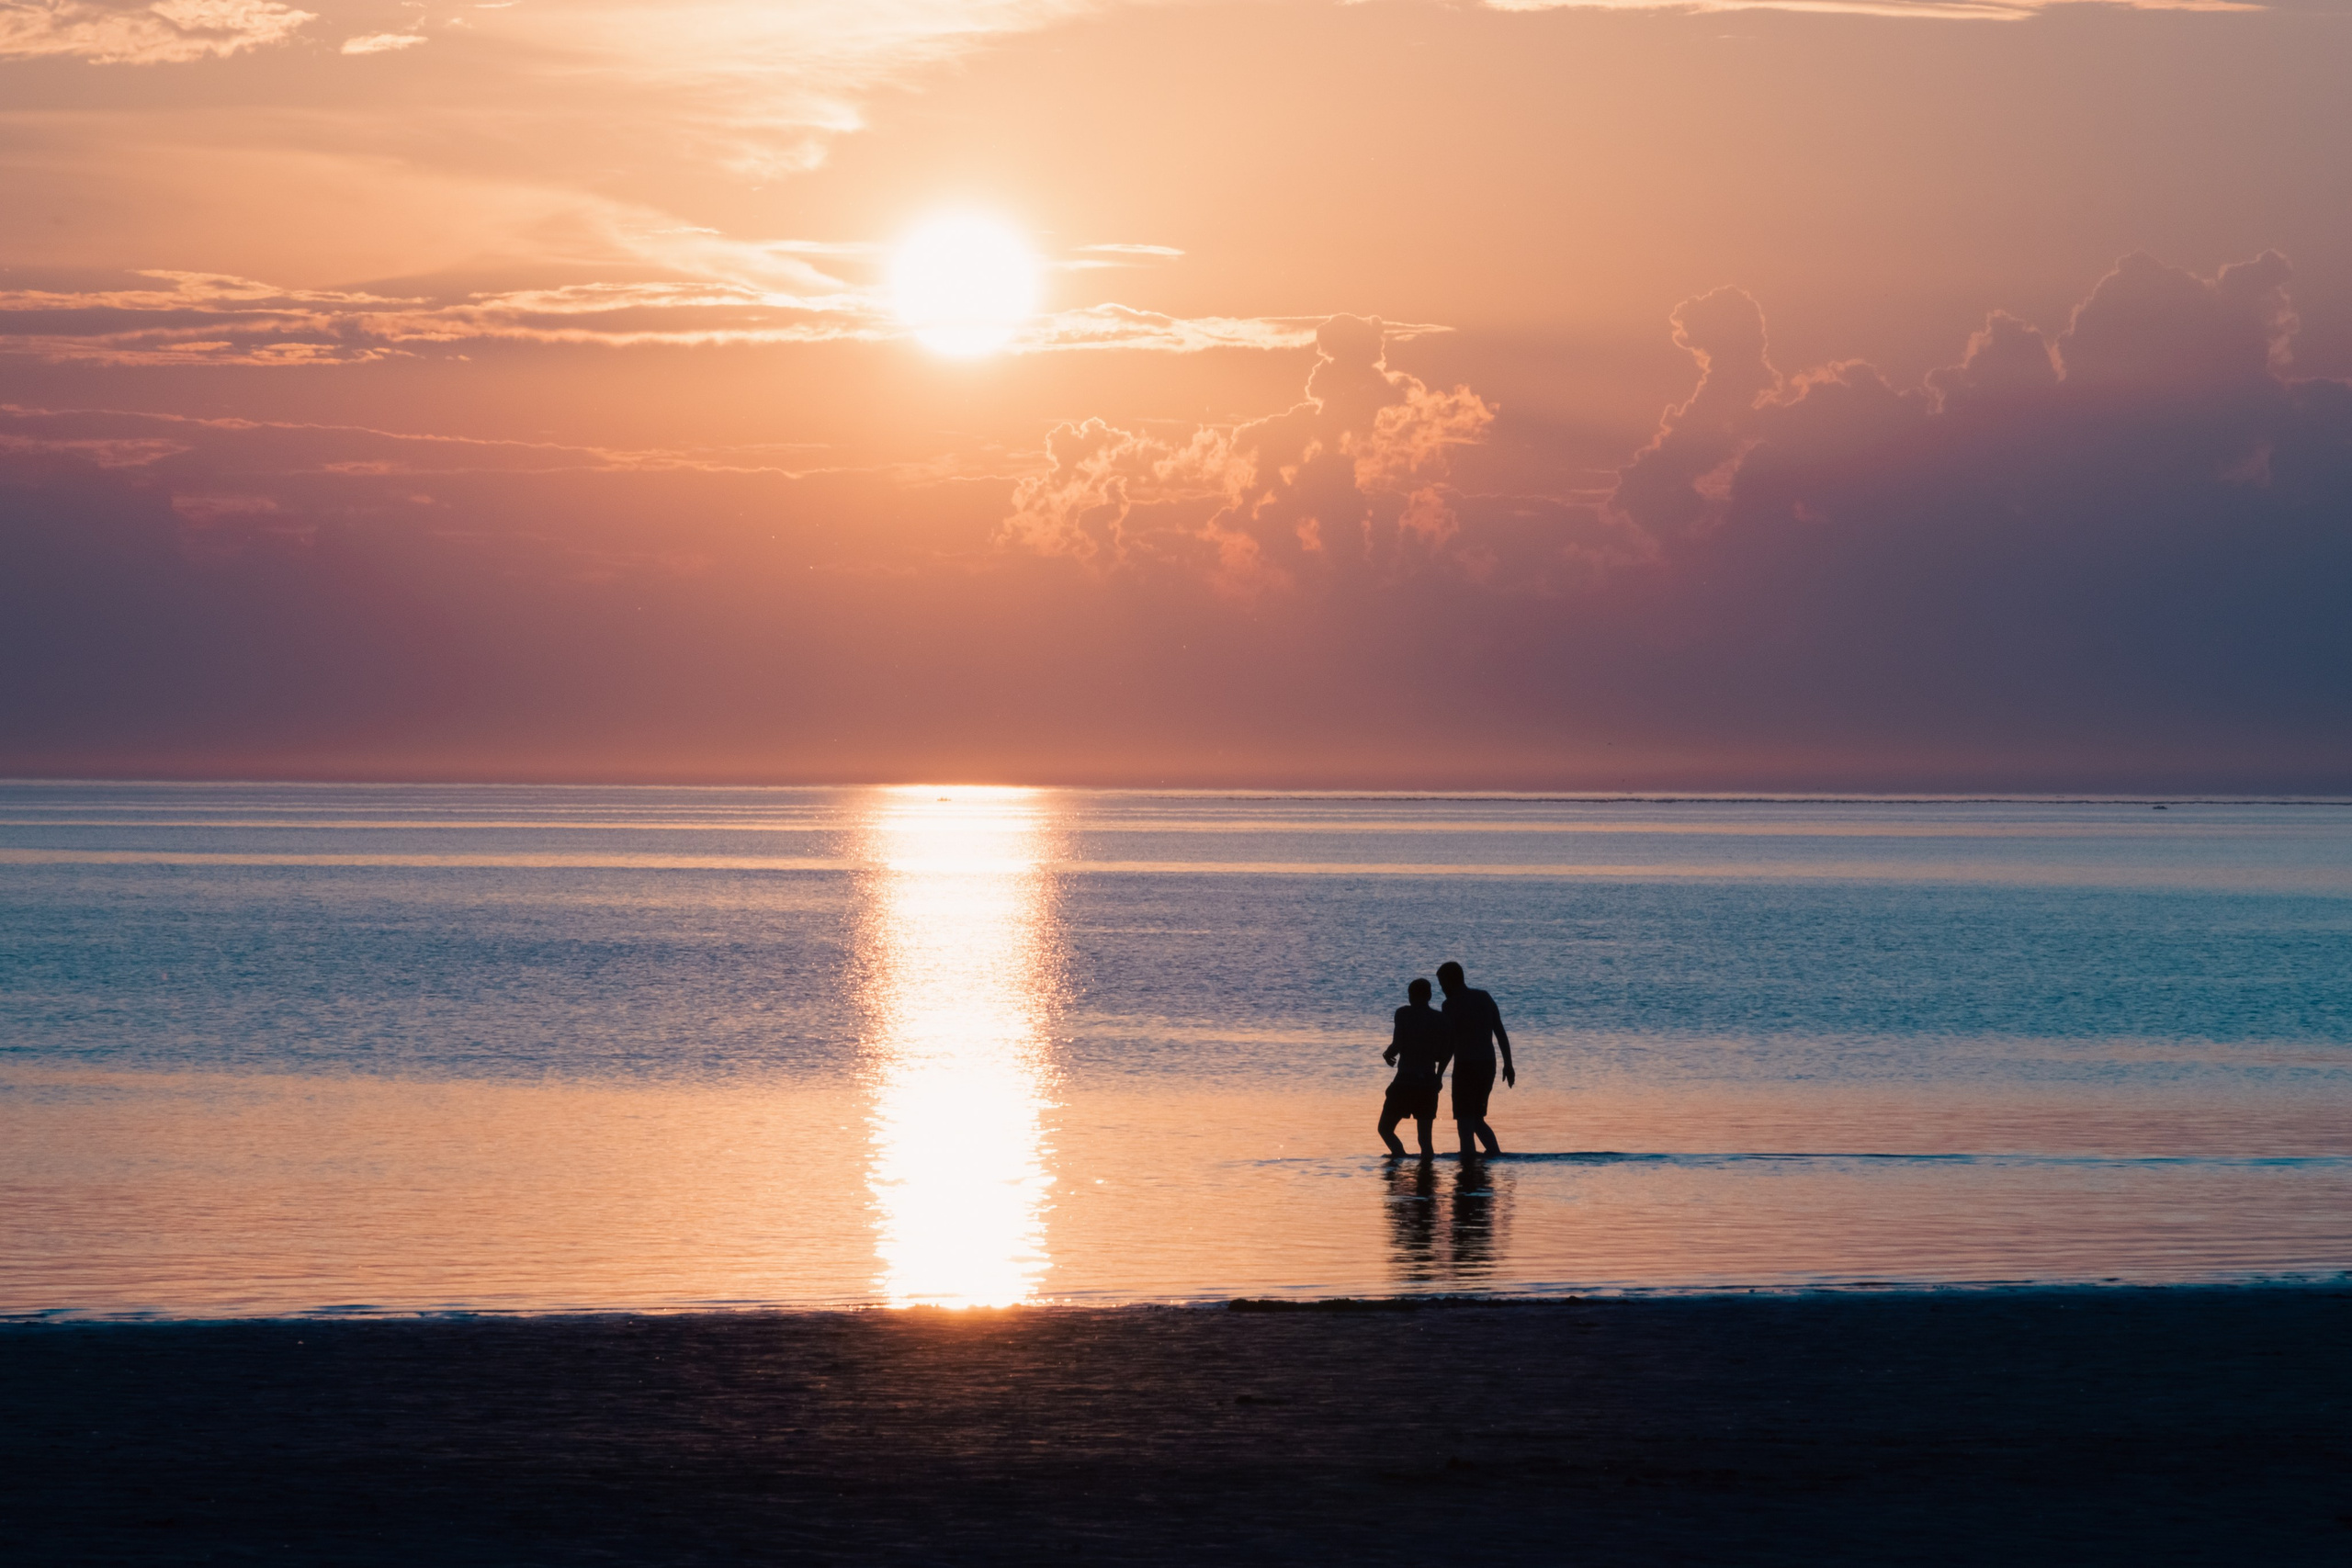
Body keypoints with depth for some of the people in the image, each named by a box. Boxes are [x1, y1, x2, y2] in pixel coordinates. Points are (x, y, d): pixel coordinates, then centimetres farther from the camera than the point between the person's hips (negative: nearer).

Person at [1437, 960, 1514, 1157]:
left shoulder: (1451, 1004, -8)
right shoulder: (1484, 998, 11)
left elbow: (1449, 1044, -13)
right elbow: (1501, 1034, 10)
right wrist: (1508, 1064, 13)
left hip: (1466, 1066, -7)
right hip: (1488, 1065, 7)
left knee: (1465, 1120, -4)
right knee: (1477, 1118, 18)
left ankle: (1469, 1156, -11)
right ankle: (1495, 1151, 4)